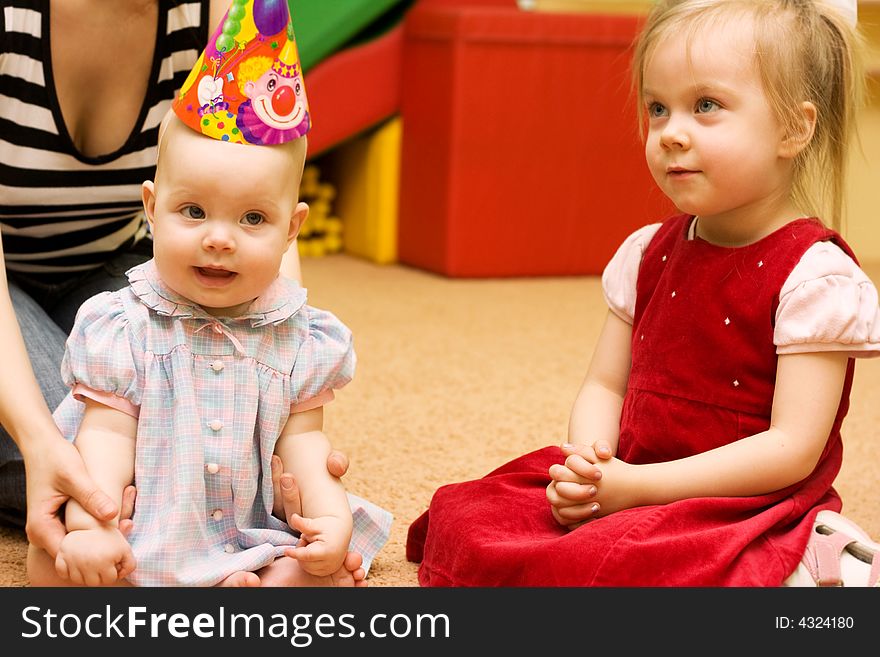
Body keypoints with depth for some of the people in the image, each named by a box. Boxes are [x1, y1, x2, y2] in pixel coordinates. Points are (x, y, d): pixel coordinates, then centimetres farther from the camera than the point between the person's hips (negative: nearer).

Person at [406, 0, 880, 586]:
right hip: (622, 484, 7)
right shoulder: (647, 253, 8)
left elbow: (792, 449, -18)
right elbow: (604, 387, 11)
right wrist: (586, 464, -13)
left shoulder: (817, 276, -13)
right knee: (460, 517, -9)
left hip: (749, 510, -6)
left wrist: (636, 485, -20)